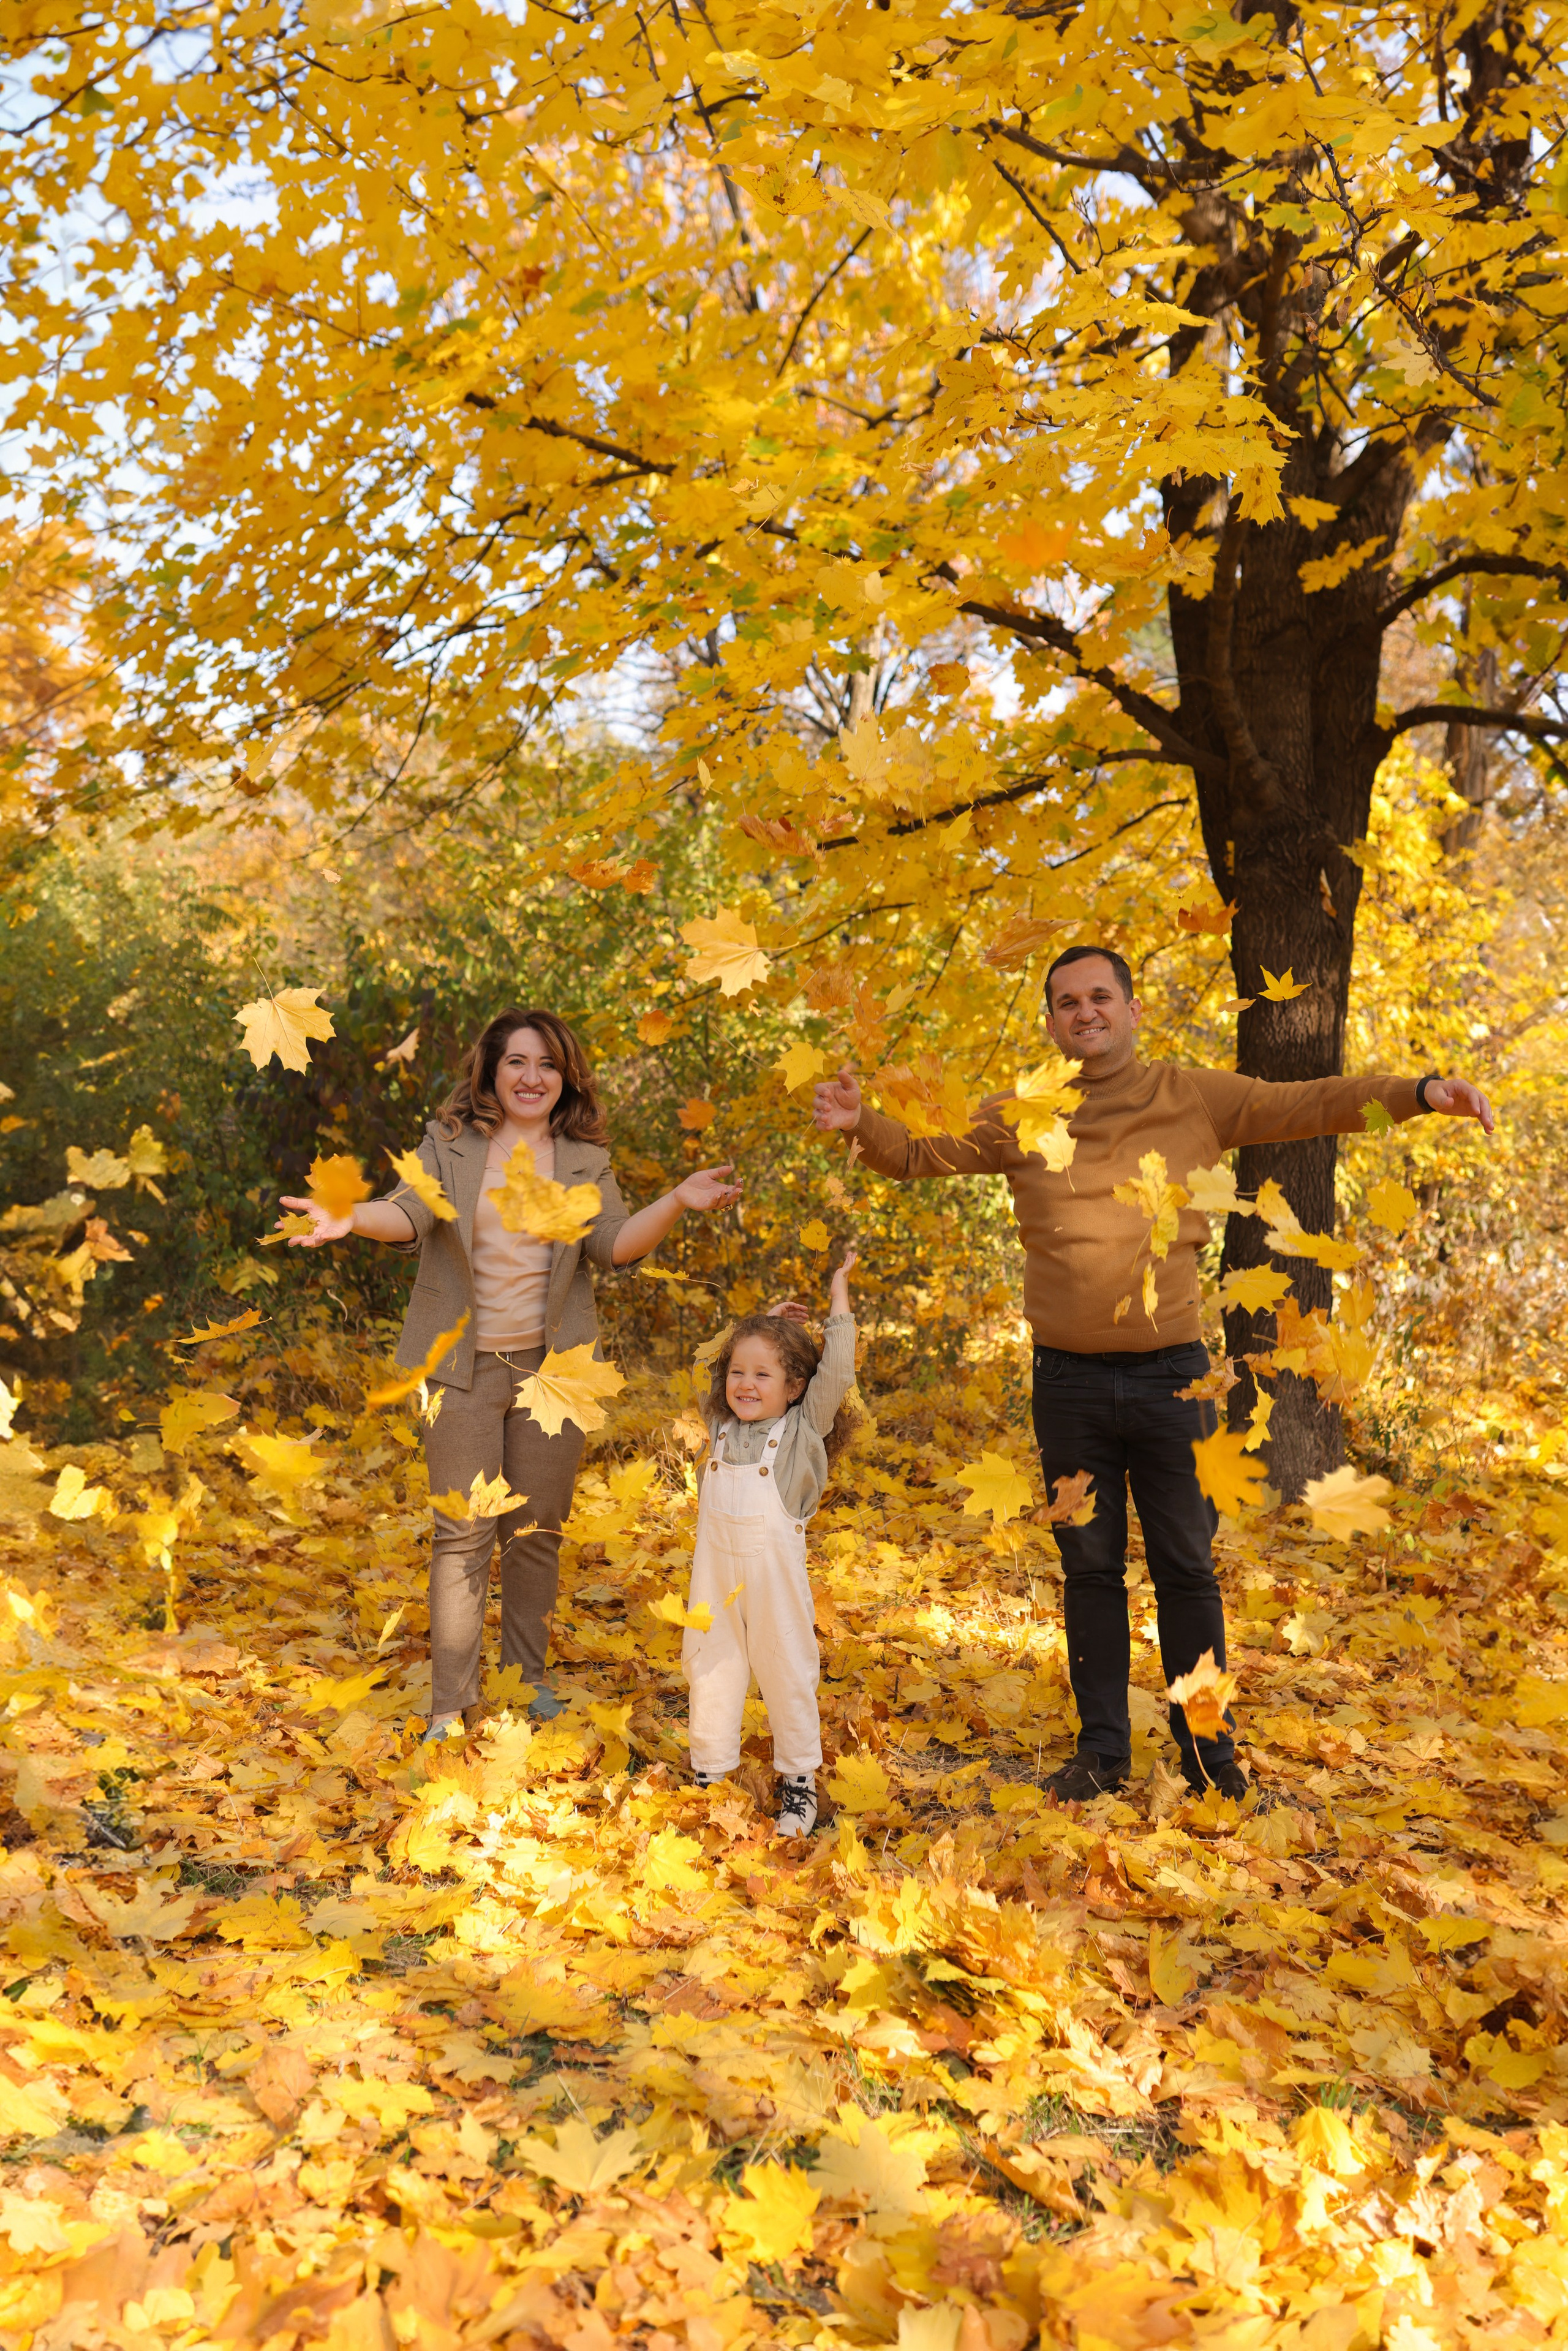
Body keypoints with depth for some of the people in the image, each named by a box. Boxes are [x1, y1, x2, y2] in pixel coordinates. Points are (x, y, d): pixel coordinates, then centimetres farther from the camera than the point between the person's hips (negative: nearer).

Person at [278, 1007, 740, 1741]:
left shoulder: (586, 1160, 6)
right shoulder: (450, 1144, 2)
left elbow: (614, 1243, -6)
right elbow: (411, 1213, -13)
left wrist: (676, 1203, -23)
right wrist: (352, 1219, -34)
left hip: (552, 1366, 2)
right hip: (464, 1366, -2)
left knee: (538, 1530, 11)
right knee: (463, 1534, 0)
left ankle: (528, 1679, 29)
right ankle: (450, 1706, 11)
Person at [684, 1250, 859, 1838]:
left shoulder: (805, 1430, -4)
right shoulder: (721, 1424, 8)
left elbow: (836, 1374, -10)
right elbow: (721, 1368, 23)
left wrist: (839, 1298, -3)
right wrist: (766, 1325, 16)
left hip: (775, 1574, -4)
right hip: (714, 1573, 4)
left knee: (786, 1674, 5)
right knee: (708, 1668, 10)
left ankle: (798, 1781, 19)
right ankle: (709, 1773, 24)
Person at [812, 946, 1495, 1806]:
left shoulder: (1192, 1097, 2)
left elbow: (1308, 1105, 0)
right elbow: (922, 1155, 7)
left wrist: (1418, 1091, -12)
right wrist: (861, 1124, -12)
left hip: (1171, 1375, -1)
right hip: (1068, 1381, 1)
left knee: (1186, 1569, 8)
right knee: (1090, 1571, 12)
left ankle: (1208, 1750, 24)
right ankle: (1102, 1751, 25)